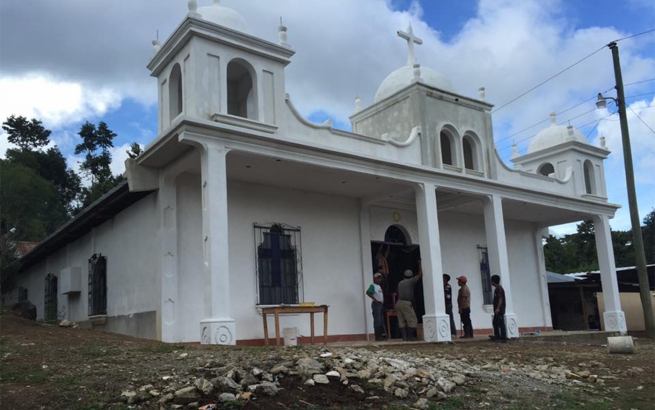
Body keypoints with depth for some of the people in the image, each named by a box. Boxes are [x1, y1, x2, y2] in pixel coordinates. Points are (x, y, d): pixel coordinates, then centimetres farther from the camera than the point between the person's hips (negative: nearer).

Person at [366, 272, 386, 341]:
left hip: (381, 304, 10)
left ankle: (381, 335, 15)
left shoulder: (379, 286, 18)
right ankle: (377, 336, -8)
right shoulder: (373, 285, -9)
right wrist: (374, 299, -24)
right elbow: (367, 292, -22)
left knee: (381, 321, 10)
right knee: (377, 321, -10)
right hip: (376, 304, -9)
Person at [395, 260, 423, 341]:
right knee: (412, 320, -1)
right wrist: (419, 265, 12)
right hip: (406, 303, -7)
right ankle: (410, 336, -4)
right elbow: (420, 274, 1)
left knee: (401, 321, 6)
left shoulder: (400, 283, 16)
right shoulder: (410, 281, -2)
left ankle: (404, 336, 5)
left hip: (399, 303, 7)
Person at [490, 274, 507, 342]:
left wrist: (498, 308, -28)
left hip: (500, 310, -10)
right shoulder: (497, 288, 16)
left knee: (501, 323, -7)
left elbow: (500, 299, -22)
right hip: (497, 310, 10)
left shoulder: (499, 288, -14)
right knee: (495, 322, 15)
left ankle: (503, 338, -4)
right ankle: (497, 336, 23)